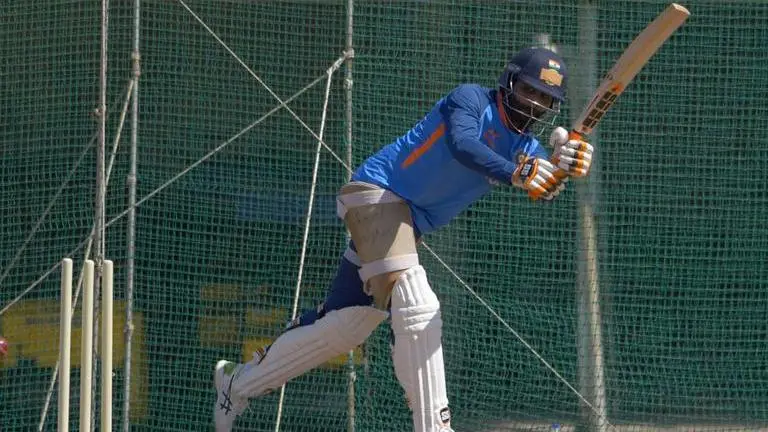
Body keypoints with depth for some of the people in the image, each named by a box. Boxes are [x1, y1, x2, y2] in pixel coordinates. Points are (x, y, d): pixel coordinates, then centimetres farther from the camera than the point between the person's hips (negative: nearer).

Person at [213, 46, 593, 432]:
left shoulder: (525, 148, 6)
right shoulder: (472, 100, -12)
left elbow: (543, 190, -13)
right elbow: (462, 144, -33)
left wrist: (563, 167, -36)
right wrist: (515, 174, -48)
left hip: (409, 224, 9)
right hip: (376, 193, -9)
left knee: (345, 326, 14)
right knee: (416, 310, -25)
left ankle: (240, 381, 31)